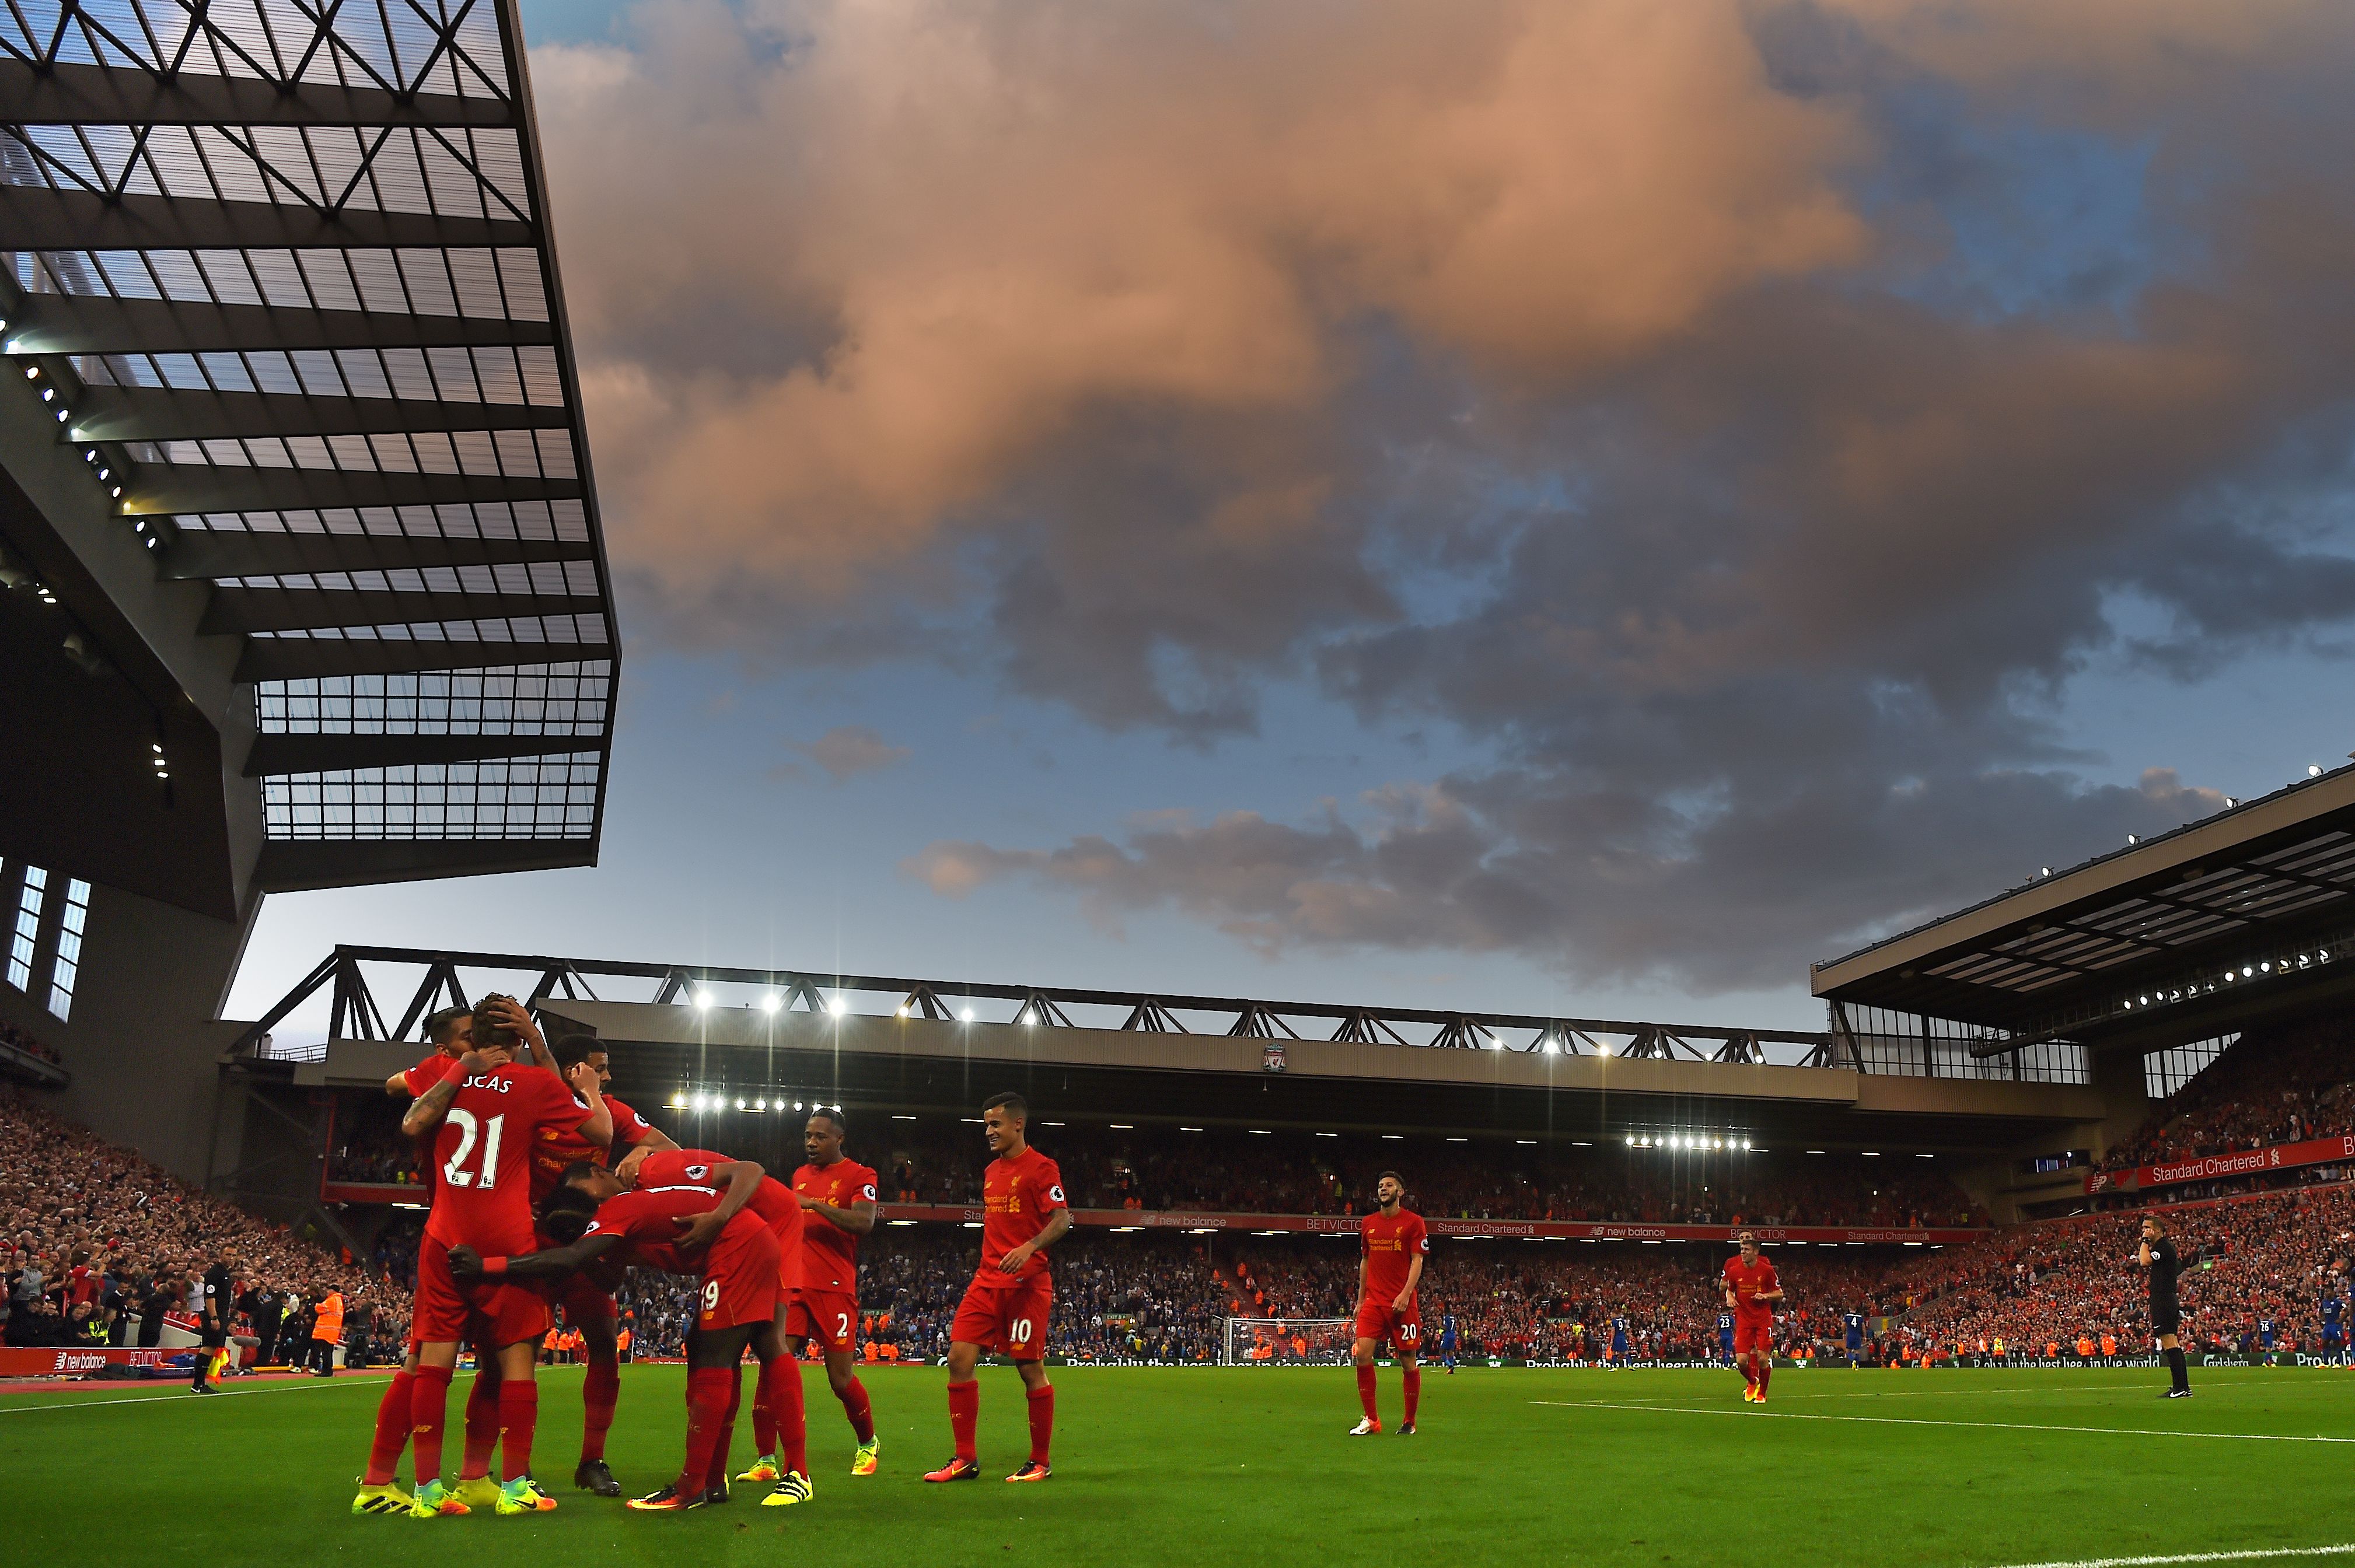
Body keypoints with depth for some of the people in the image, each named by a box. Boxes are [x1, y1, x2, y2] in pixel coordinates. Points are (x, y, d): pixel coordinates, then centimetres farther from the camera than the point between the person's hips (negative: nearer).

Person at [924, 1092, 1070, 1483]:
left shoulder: (1041, 1167, -7)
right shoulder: (991, 1172, 18)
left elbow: (1062, 1219, -15)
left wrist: (1029, 1248, -29)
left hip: (1027, 1282, -7)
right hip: (987, 1281, 7)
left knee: (1031, 1368, -2)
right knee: (959, 1357, -2)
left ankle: (1040, 1463, 11)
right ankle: (965, 1459, 6)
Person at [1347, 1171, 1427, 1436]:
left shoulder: (1413, 1222, -2)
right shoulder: (1368, 1223, 13)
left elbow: (1417, 1262, -6)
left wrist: (1405, 1294, -18)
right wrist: (1360, 1299, 17)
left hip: (1402, 1302, -4)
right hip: (1373, 1301, 4)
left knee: (1408, 1360, 1)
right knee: (1361, 1354, -9)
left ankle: (1410, 1422, 15)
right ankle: (1371, 1420, 1)